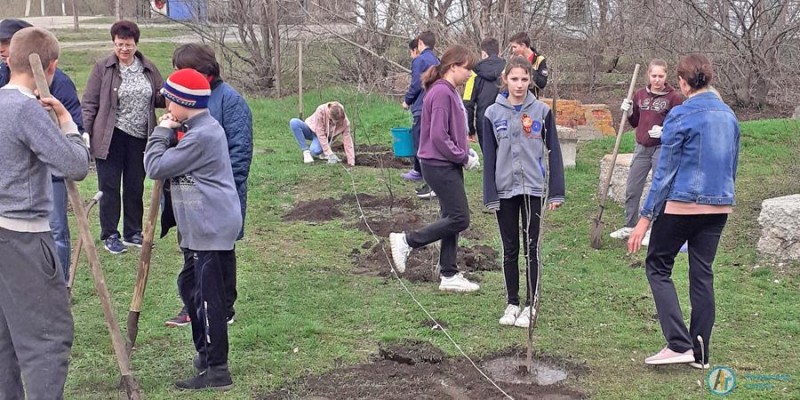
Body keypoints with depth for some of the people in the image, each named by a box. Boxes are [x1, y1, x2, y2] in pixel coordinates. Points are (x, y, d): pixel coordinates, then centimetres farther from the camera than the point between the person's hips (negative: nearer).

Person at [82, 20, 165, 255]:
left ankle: (133, 233, 25)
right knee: (109, 187, 5)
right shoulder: (103, 68, -4)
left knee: (135, 187, 12)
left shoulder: (149, 69, 6)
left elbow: (159, 99, 12)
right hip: (111, 138, -3)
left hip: (139, 138, 3)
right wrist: (84, 135, -8)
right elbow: (89, 104, -2)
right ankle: (109, 235, 16)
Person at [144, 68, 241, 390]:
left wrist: (161, 132, -4)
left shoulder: (201, 136, -20)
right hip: (200, 228, 11)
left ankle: (217, 371, -2)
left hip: (212, 229, -11)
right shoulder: (197, 129, 14)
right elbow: (171, 163, 16)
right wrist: (168, 134, 2)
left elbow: (156, 167, -16)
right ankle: (205, 351, 32)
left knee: (209, 296, -7)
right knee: (190, 285, 20)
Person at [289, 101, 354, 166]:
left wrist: (351, 162, -23)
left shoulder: (345, 121, -27)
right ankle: (306, 152, -21)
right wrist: (330, 153, -34)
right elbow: (320, 134, -31)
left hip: (325, 137, 0)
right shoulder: (321, 111, -34)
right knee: (293, 122, -33)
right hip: (311, 129, 0)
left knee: (316, 151, -37)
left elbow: (347, 141, -20)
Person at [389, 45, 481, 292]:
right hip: (440, 166, -10)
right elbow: (438, 136, -22)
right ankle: (406, 241, 3)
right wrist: (464, 158, -14)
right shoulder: (441, 93, -18)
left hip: (449, 165, 10)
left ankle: (449, 276, 19)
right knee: (460, 219, -7)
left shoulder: (450, 92, 12)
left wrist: (467, 152, 4)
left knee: (452, 218, 12)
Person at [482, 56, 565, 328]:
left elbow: (553, 152, 0)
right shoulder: (493, 113, 0)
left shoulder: (542, 111, -2)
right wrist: (490, 197, -2)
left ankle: (530, 305, 15)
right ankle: (512, 304, 21)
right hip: (505, 190, 1)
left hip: (533, 189, -1)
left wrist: (556, 192, -3)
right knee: (510, 250, 11)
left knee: (531, 249, 6)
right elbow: (489, 157, 2)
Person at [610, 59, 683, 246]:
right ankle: (630, 226, 26)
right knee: (632, 189, 11)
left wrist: (664, 131, -22)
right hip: (641, 148, 5)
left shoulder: (674, 98, -8)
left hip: (663, 149, -5)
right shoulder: (640, 95, 7)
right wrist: (628, 112, -3)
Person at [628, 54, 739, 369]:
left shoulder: (680, 116, -11)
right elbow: (732, 166, 18)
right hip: (718, 207, 6)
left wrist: (646, 217, -10)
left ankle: (680, 344, -4)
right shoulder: (729, 116, 9)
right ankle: (700, 353, 16)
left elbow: (664, 171, -13)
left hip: (681, 205, -6)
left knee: (657, 267, 6)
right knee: (702, 274, 11)